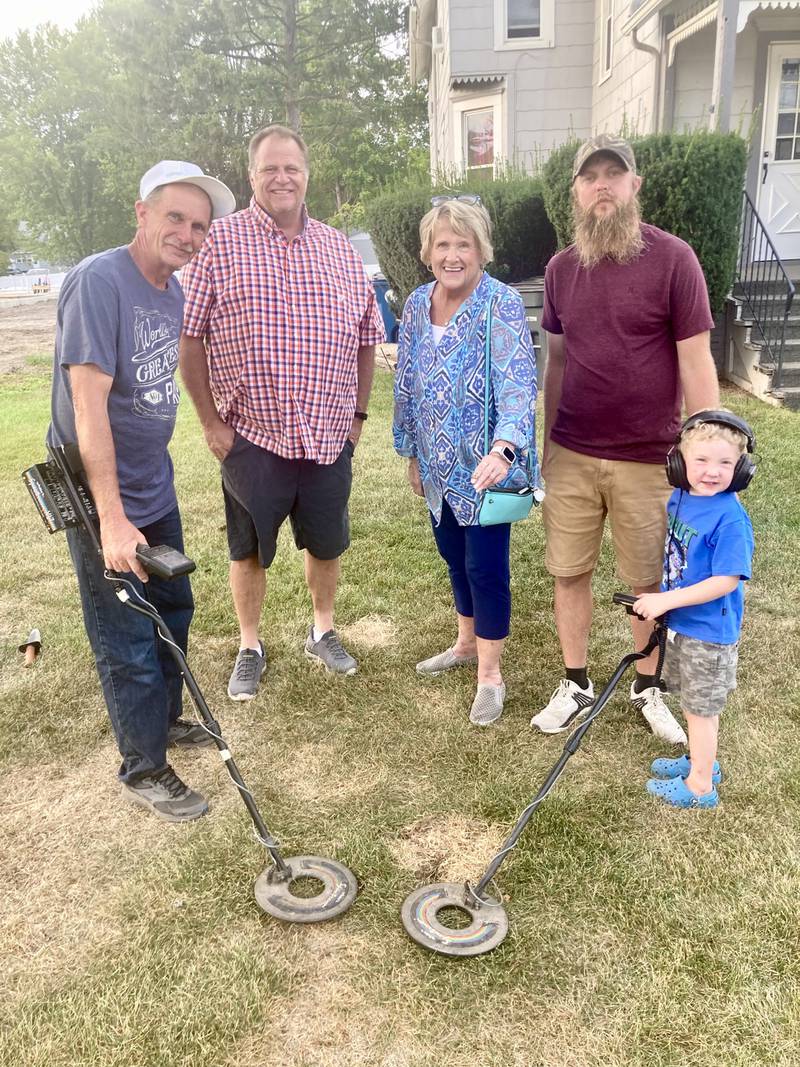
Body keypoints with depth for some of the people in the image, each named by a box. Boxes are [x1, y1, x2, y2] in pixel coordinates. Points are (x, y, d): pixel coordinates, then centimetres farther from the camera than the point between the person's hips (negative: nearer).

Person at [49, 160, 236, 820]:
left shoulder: (172, 289, 5)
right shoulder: (98, 282, -21)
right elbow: (88, 405, -27)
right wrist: (111, 518, -30)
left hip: (154, 487, 8)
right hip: (102, 499, -8)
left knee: (172, 610, 21)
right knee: (128, 642, 4)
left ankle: (164, 717, 44)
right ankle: (144, 770, 23)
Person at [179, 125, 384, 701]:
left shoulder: (340, 249, 6)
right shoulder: (220, 242, -5)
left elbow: (366, 338, 12)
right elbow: (190, 337, -6)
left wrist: (358, 415, 9)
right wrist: (211, 421, -8)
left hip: (329, 436, 3)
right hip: (251, 435, -3)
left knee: (326, 543, 16)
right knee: (248, 550, 10)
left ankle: (324, 632, 38)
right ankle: (250, 647, 30)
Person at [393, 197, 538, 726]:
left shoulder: (502, 305, -16)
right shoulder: (417, 304, 3)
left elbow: (518, 386, -26)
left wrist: (503, 449, -43)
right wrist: (412, 454, 14)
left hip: (485, 466, -6)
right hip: (439, 465, 6)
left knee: (485, 567, 1)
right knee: (454, 555, 20)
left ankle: (490, 673, 19)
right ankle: (468, 642, 41)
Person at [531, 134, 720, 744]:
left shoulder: (673, 259, -7)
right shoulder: (562, 268, 6)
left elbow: (696, 362, -7)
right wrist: (546, 443, 12)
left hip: (647, 459, -3)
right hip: (570, 457, 3)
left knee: (649, 581, 10)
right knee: (569, 573, 10)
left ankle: (648, 689, 32)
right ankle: (576, 687, 29)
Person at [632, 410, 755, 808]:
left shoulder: (729, 519, -26)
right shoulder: (680, 497, -3)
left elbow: (726, 580, -27)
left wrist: (666, 600, -26)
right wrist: (661, 601, 9)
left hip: (709, 633, -7)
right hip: (681, 624, 8)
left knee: (701, 707, 9)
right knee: (694, 702, 24)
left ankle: (700, 786, 26)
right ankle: (701, 761, 44)